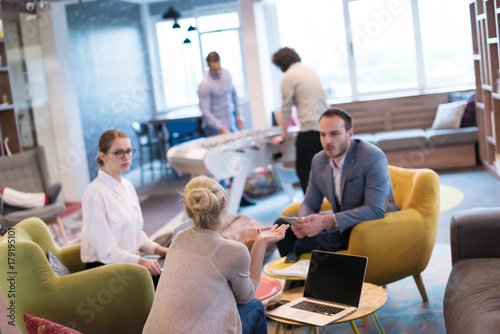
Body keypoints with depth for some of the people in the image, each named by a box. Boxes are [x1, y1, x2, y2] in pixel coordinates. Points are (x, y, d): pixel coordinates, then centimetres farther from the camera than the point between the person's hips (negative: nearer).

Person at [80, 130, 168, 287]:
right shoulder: (95, 193, -14)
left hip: (130, 260, 8)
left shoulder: (127, 186, 12)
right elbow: (105, 251, -16)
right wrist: (140, 261, -23)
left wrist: (157, 249, 3)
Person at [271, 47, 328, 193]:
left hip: (310, 130, -8)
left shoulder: (288, 77, -3)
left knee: (304, 172, -2)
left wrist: (283, 135, 10)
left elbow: (286, 109, -1)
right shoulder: (310, 72, 20)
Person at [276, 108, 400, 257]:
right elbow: (309, 204, 9)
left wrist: (328, 221, -35)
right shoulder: (319, 160, 2)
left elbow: (375, 210, -29)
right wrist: (303, 222, -17)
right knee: (282, 225, -1)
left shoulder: (373, 158, -21)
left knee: (305, 243, -26)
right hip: (341, 223, 8)